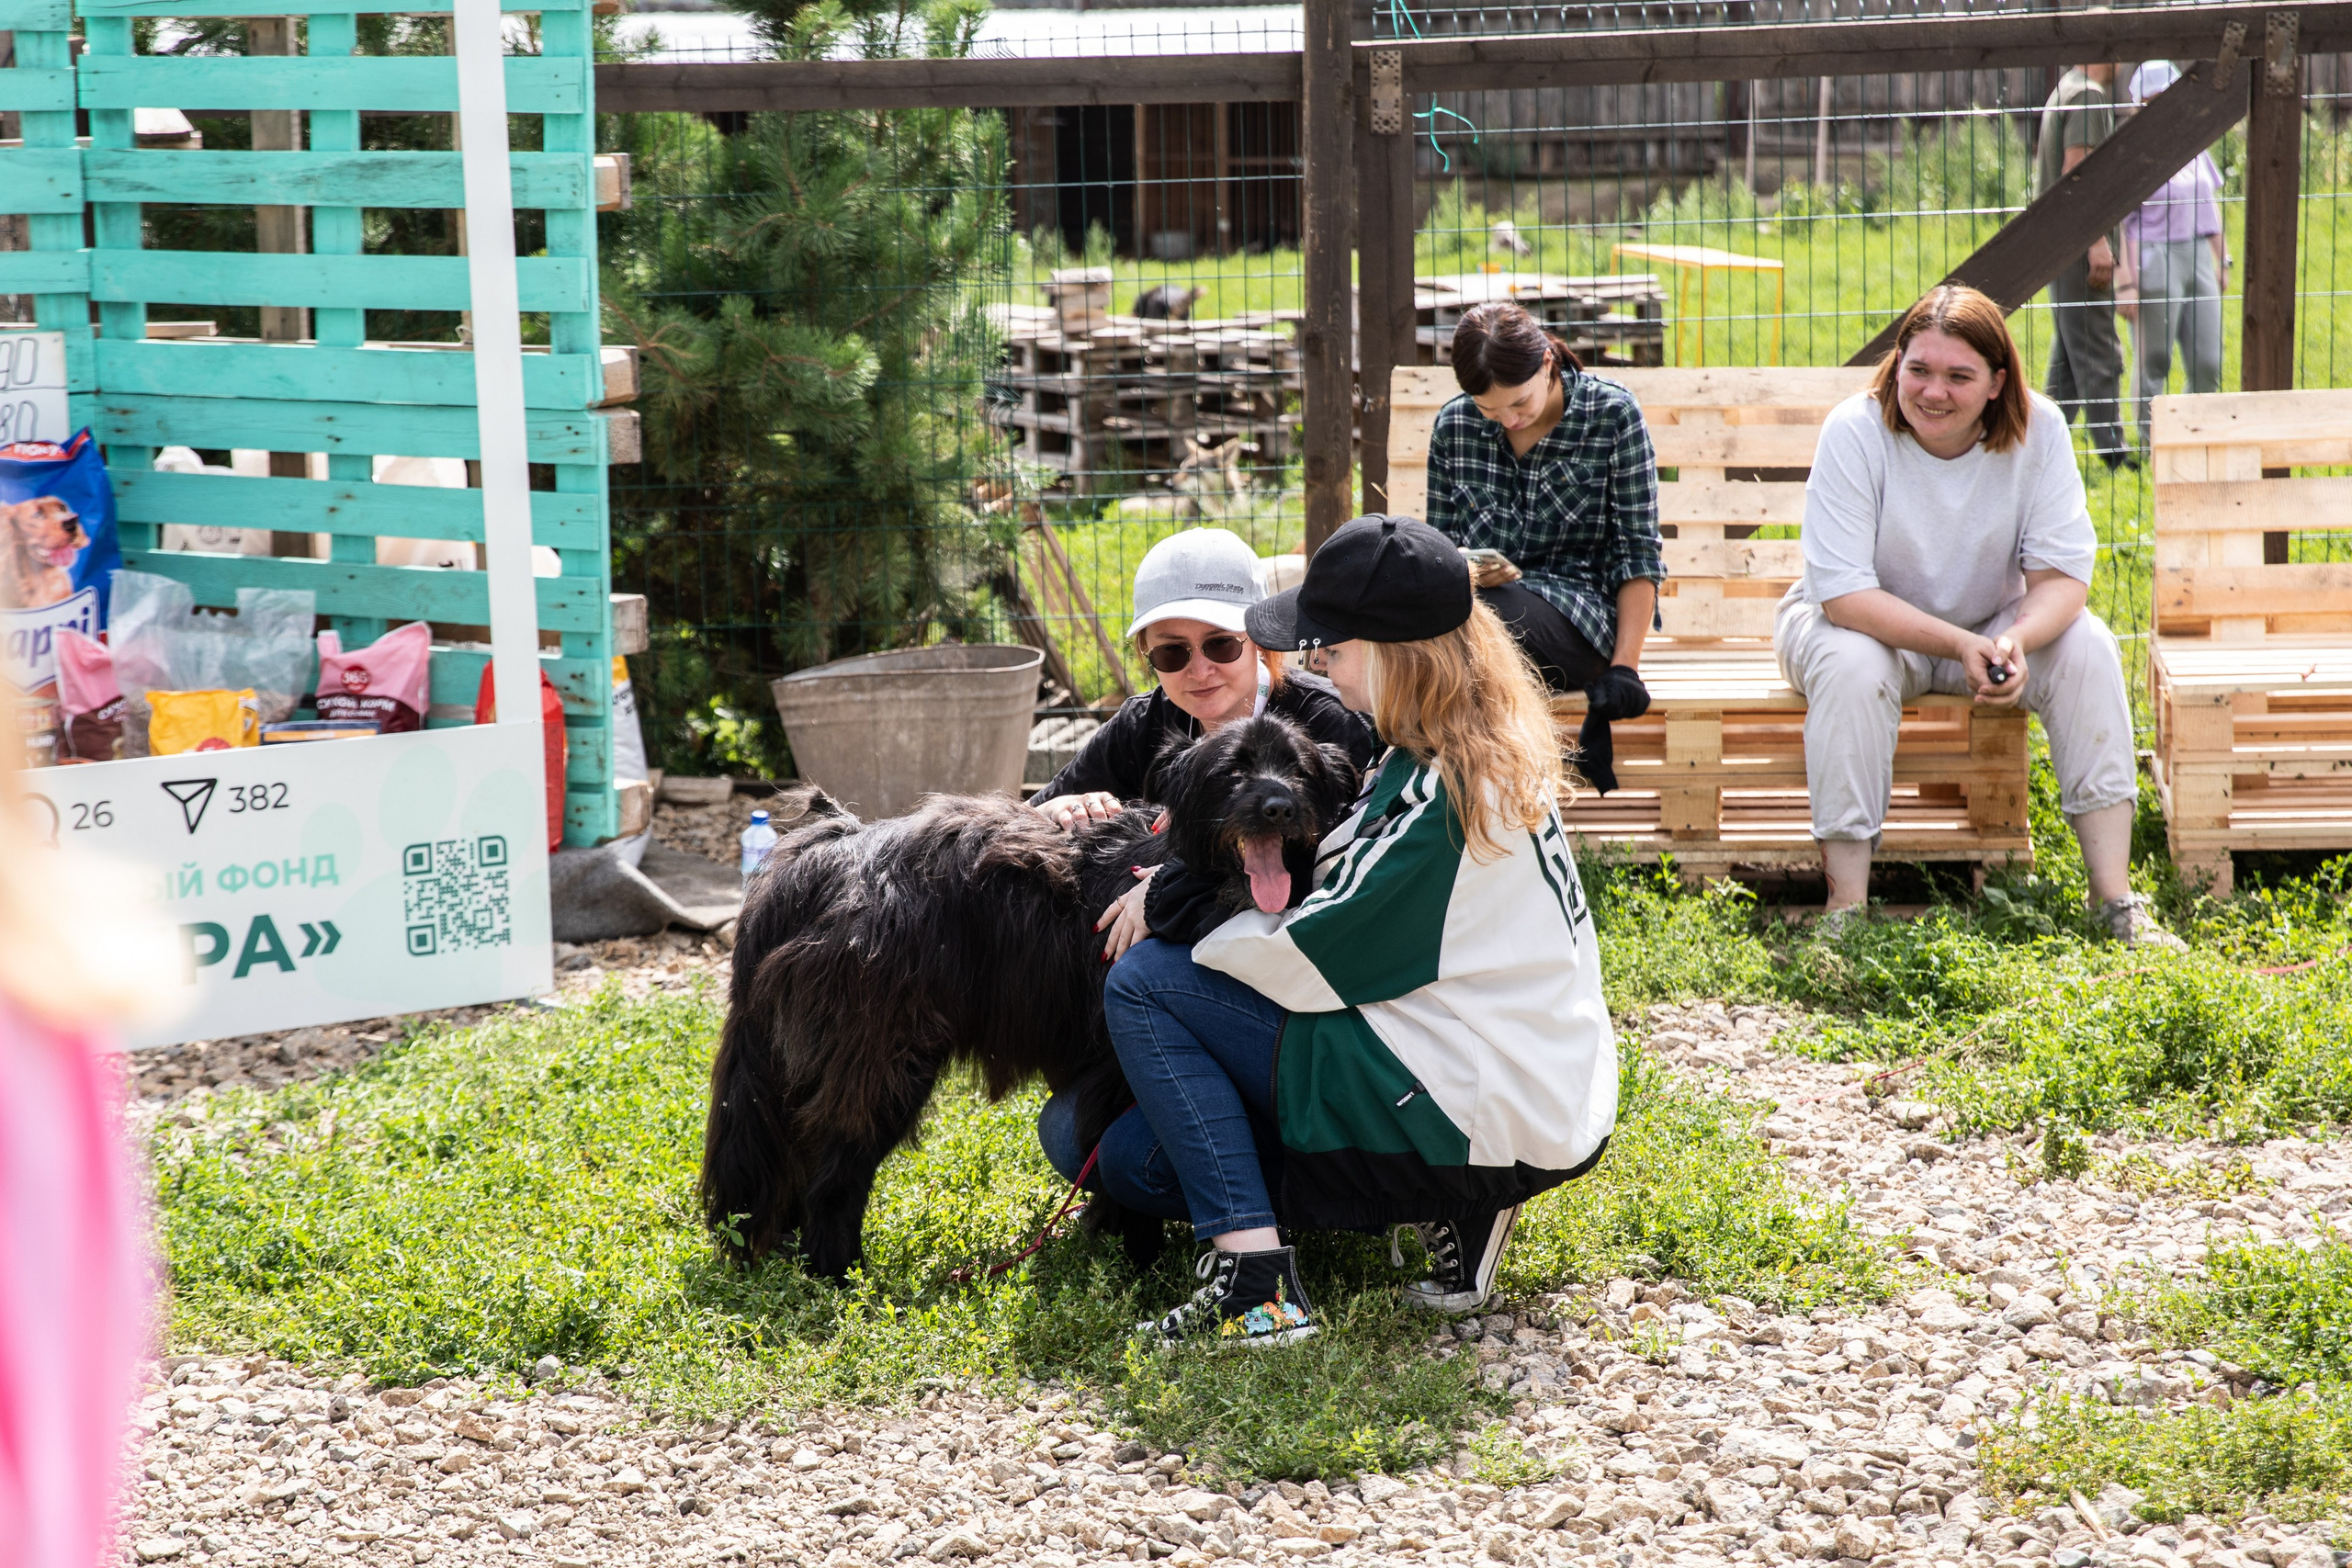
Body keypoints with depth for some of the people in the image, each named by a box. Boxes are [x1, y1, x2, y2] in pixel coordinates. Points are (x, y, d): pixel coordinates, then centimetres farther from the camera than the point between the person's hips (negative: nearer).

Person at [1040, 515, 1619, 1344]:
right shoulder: (1493, 751, 9)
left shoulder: (1437, 793, -21)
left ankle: (1256, 1284, -12)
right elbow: (1351, 908, 16)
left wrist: (1182, 910, 0)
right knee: (1132, 1159, 12)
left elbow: (1309, 960, -17)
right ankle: (1449, 1209, 6)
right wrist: (1179, 886, 6)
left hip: (1485, 1122, -10)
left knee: (1142, 985, -6)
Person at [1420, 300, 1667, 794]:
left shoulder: (1613, 415, 0)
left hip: (1584, 611, -3)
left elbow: (1638, 554, -1)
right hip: (1482, 597, 4)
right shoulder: (1453, 426, 9)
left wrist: (1625, 665, -11)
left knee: (1496, 613, -38)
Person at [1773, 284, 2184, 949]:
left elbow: (2063, 575, -16)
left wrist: (2016, 641, -38)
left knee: (2086, 646, -23)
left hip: (1992, 624, 3)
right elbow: (1843, 593, -27)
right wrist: (1961, 646, -37)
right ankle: (1846, 911, -30)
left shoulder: (2037, 428, -16)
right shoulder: (1855, 431, -24)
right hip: (1867, 624, -3)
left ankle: (2115, 900, -20)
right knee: (1851, 666, -35)